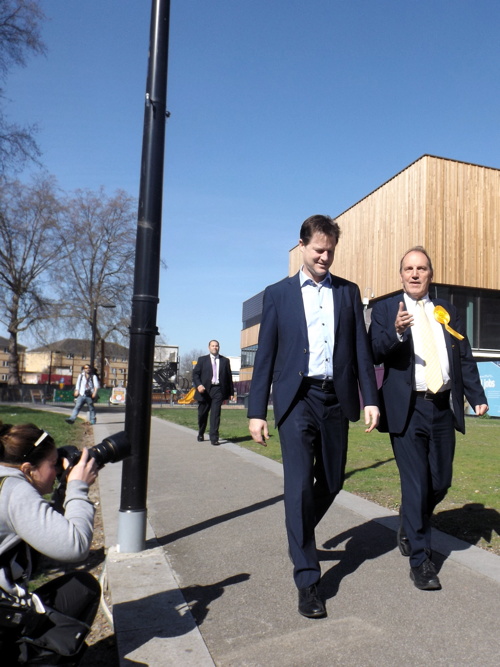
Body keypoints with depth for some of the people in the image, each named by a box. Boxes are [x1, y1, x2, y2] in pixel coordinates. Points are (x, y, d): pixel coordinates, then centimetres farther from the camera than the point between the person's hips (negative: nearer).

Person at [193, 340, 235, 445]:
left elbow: (229, 377, 9)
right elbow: (195, 374, 3)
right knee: (202, 414, 10)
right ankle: (201, 434, 32)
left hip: (218, 390, -1)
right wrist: (198, 385, -15)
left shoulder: (225, 361, 11)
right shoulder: (202, 359, 10)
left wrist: (230, 392, 6)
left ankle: (214, 438, -6)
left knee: (215, 414, -8)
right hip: (204, 390, 1)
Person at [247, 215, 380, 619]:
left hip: (336, 399, 3)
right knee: (299, 485, -8)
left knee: (332, 481, 13)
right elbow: (266, 355, 3)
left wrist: (370, 399, 1)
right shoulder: (279, 294, 5)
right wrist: (257, 411, -1)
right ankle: (307, 581, 4)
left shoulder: (348, 292, 12)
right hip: (297, 399, -3)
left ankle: (301, 533, 42)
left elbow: (361, 349, 10)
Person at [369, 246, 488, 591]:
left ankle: (410, 527, 40)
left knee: (441, 482, 12)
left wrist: (477, 396, 2)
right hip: (408, 409, -4)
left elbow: (465, 358, 12)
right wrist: (396, 332, -26)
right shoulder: (385, 309, 3)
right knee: (415, 484, -2)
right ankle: (420, 560, 14)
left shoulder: (447, 311, 14)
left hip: (443, 407, 4)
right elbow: (375, 354, -8)